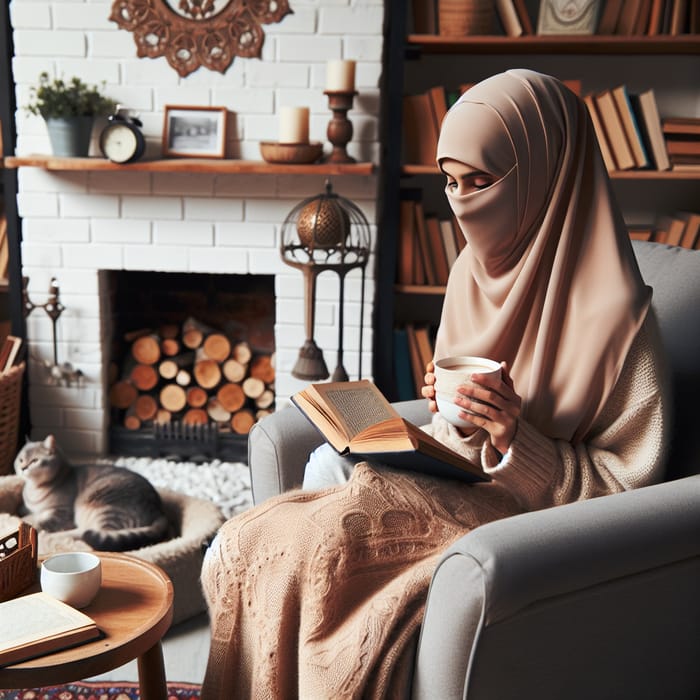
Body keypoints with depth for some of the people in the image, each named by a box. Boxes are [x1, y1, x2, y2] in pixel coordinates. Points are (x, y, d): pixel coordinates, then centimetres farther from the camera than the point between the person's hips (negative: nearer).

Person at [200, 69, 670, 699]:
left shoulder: (613, 310, -15)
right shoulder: (474, 271, 6)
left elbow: (628, 484, -10)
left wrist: (520, 440, -23)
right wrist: (457, 411, -8)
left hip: (534, 517, -6)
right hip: (456, 478, 6)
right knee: (329, 461, -19)